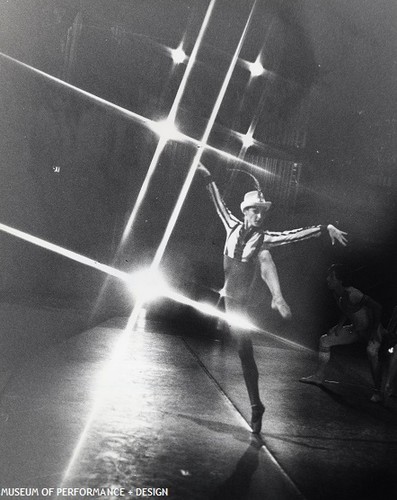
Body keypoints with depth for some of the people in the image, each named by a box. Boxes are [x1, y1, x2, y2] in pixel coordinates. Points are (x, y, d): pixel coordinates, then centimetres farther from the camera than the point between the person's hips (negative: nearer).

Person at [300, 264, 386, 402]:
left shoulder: (352, 294, -32)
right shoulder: (337, 294, -7)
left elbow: (377, 307, -30)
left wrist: (374, 330, -25)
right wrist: (340, 324, -1)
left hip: (372, 329, -8)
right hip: (356, 329, 8)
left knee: (371, 352, -36)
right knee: (325, 339, 4)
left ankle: (377, 392, -20)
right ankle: (319, 376, 16)